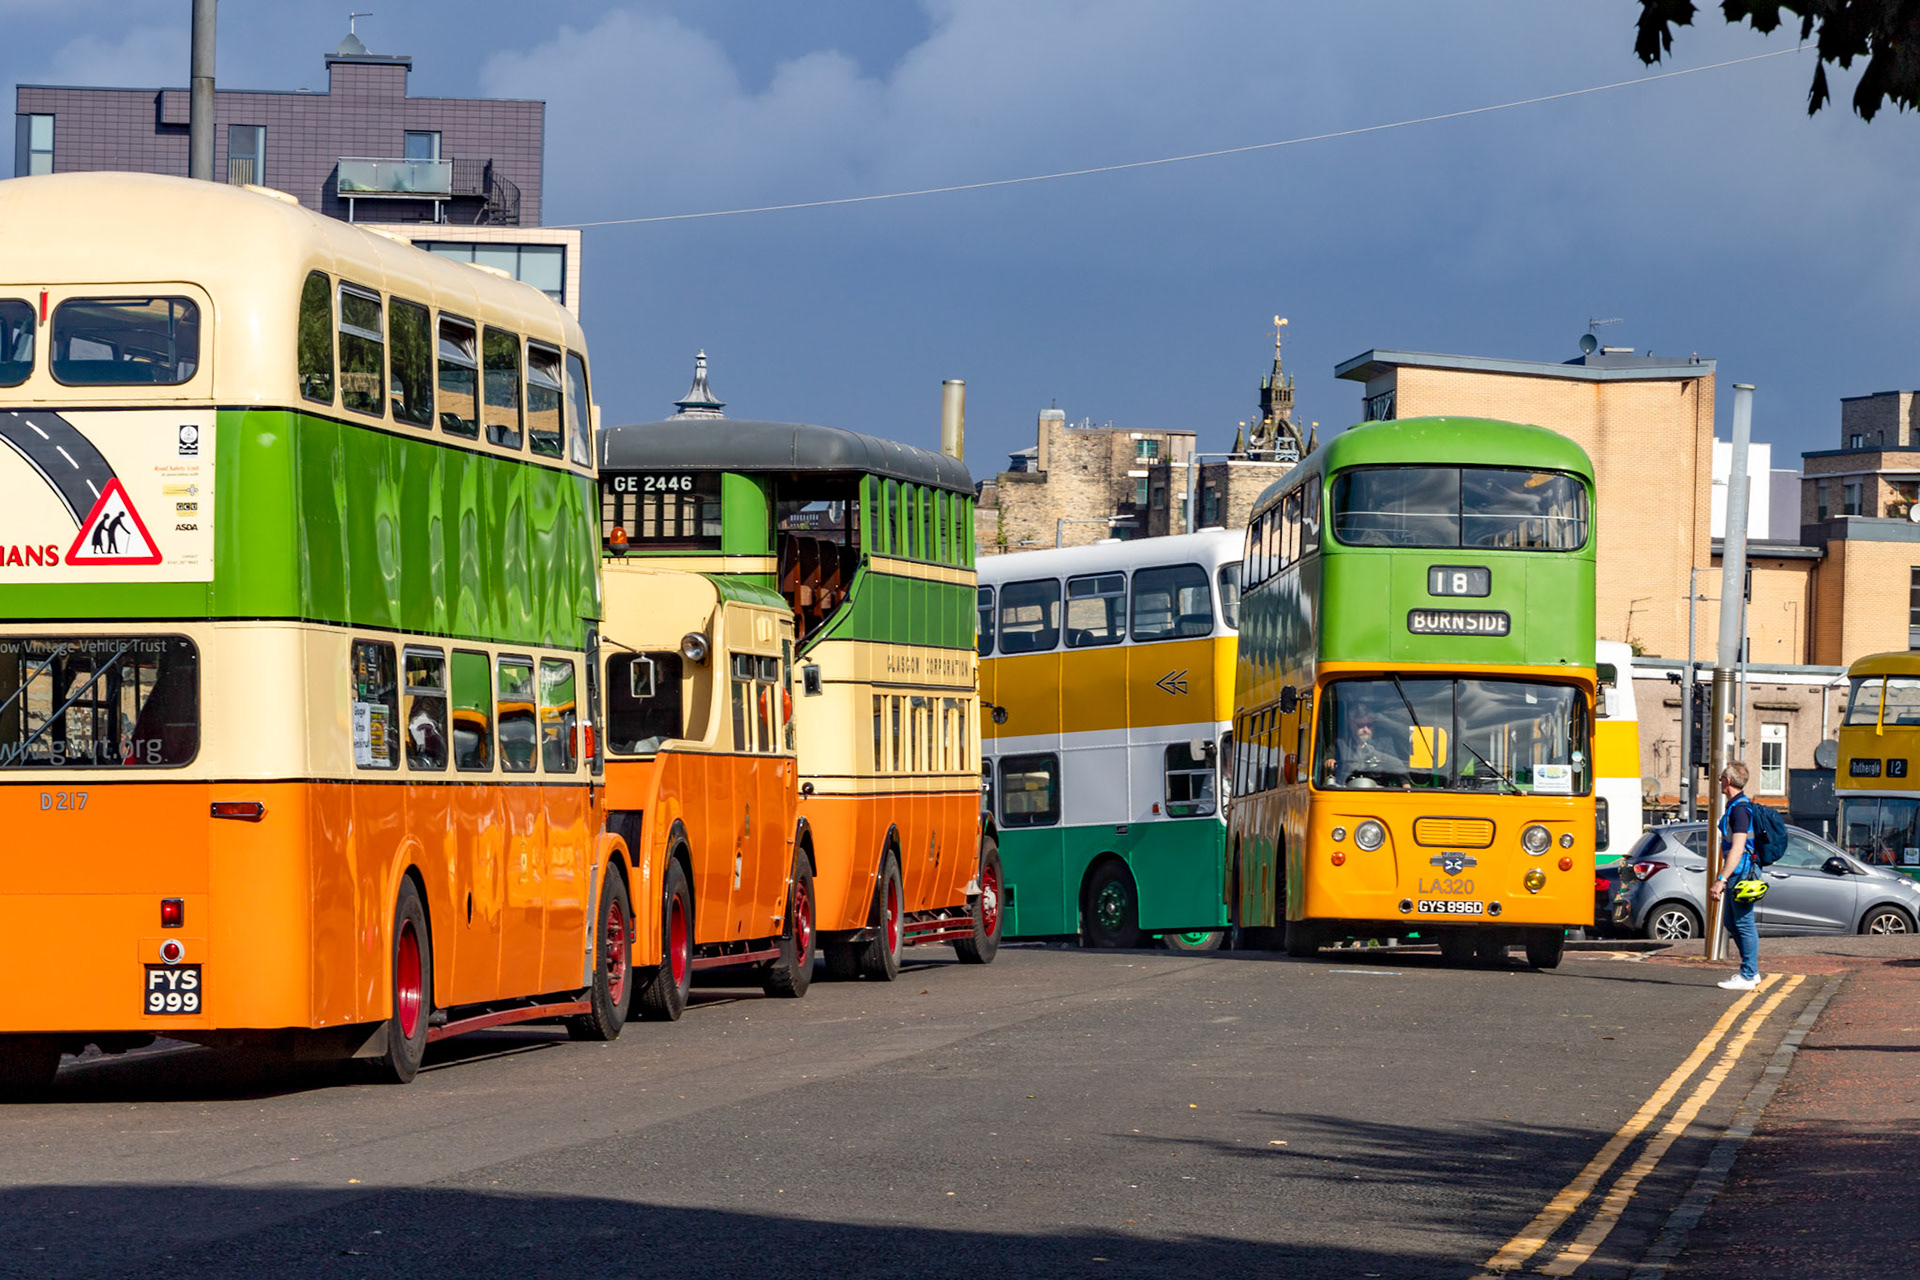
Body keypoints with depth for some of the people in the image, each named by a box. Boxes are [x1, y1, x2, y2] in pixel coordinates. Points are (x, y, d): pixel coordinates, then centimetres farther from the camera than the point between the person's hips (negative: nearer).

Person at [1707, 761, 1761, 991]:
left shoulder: (1740, 809, -17)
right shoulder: (1734, 806, 16)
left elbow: (1737, 849, -23)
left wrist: (1721, 880, -25)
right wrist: (1721, 879, 26)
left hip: (1742, 871, -11)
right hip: (1737, 874, 11)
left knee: (1744, 923, -5)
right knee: (1732, 922, 15)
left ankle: (1748, 976, -2)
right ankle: (1751, 971, 20)